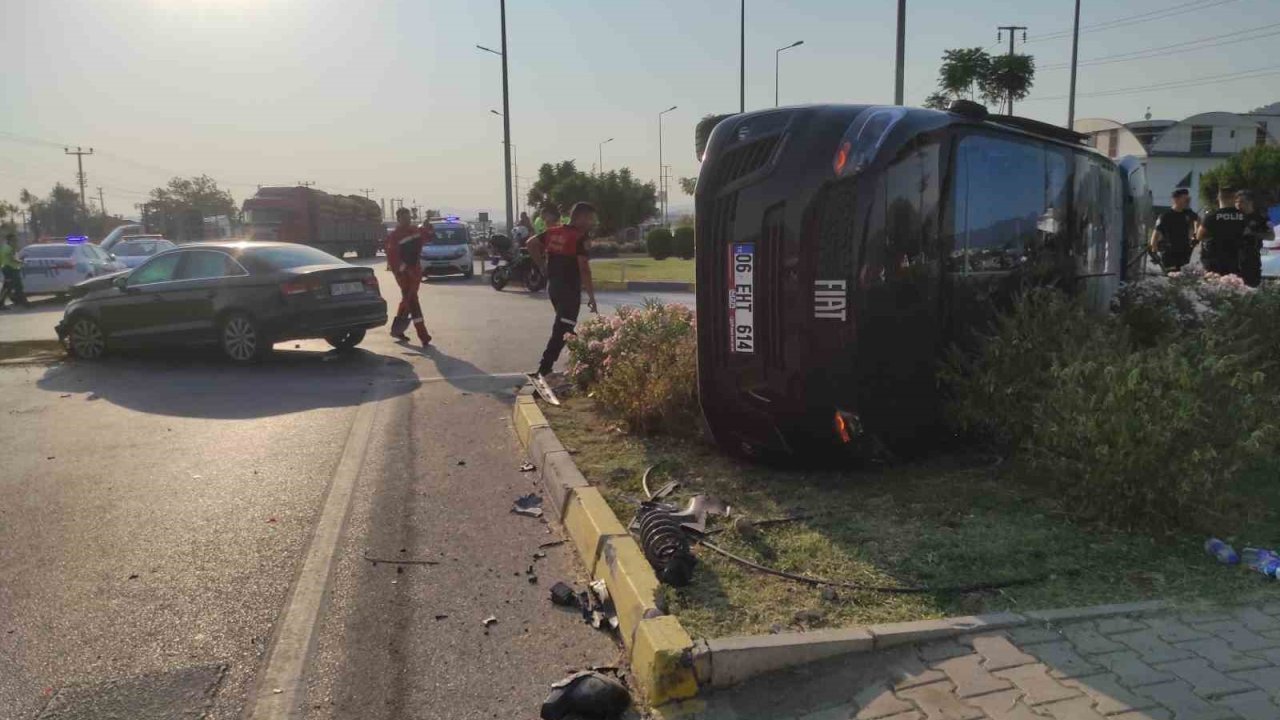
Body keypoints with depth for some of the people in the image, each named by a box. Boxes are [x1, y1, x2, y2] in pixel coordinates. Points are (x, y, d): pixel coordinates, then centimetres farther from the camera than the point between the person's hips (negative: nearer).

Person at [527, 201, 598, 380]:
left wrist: (542, 266, 15)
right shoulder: (579, 238, -14)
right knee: (561, 330, -7)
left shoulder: (553, 231, 8)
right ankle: (544, 370, -12)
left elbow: (531, 243, 10)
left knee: (562, 326, 20)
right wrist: (591, 296, -16)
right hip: (570, 289, -8)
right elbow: (584, 269, -19)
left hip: (553, 286, 8)